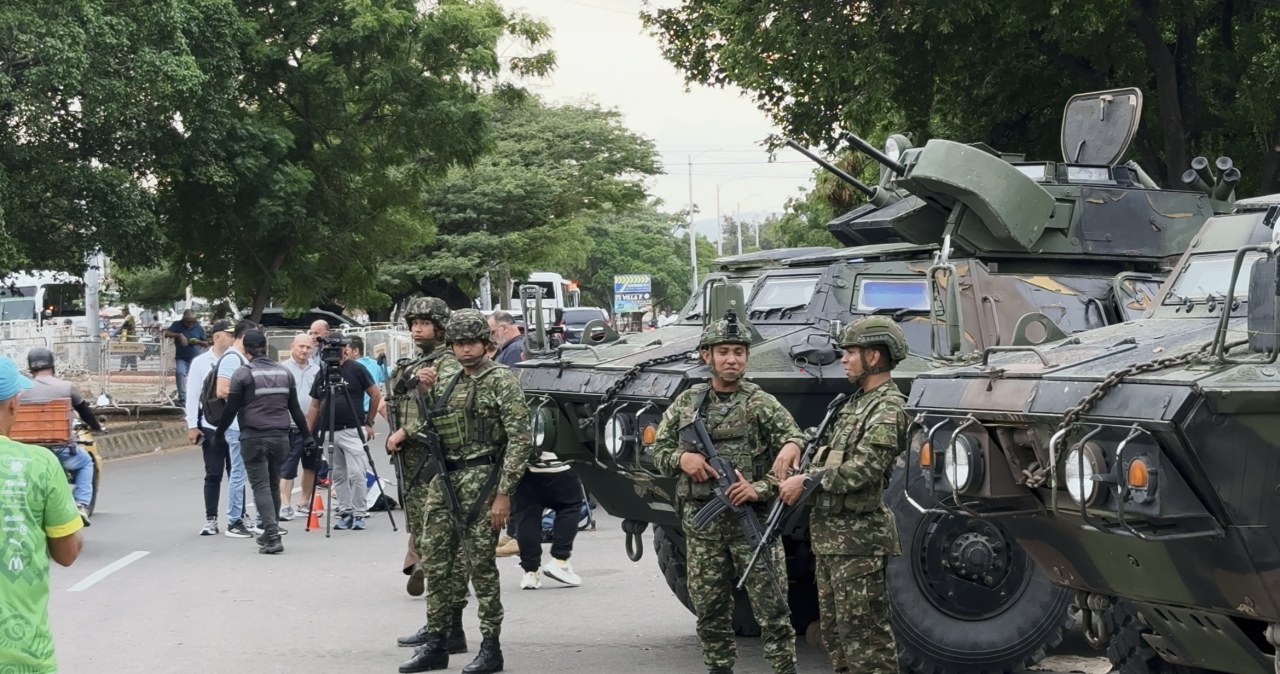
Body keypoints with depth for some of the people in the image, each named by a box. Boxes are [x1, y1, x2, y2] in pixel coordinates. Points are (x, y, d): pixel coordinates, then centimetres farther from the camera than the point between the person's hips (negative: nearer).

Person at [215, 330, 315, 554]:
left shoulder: (243, 374, -5)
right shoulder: (284, 372, 9)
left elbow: (231, 409, -6)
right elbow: (295, 408, 12)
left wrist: (219, 433, 5)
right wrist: (306, 435, 19)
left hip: (253, 438, -5)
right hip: (280, 436, 5)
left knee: (260, 486, -4)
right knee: (274, 484, 16)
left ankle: (272, 535, -16)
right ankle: (270, 533, 25)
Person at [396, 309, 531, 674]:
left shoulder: (501, 381, -7)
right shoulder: (445, 384, 14)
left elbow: (520, 440, -12)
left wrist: (503, 493, -17)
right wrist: (425, 391, 5)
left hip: (480, 479, -7)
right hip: (443, 479, 7)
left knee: (480, 565, -4)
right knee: (435, 562, 8)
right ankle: (435, 645, 18)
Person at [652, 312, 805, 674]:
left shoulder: (761, 403, -2)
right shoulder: (686, 402, 9)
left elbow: (798, 451, -8)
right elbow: (658, 452, 15)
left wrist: (761, 488, -19)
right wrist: (680, 459, -8)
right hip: (701, 523, 3)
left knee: (771, 609, -3)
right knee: (710, 612, 10)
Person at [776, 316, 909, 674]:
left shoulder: (887, 409, -13)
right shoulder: (856, 402, 16)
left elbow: (863, 469, -22)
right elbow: (826, 436, 30)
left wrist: (808, 481, -17)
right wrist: (795, 444, 9)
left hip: (858, 537, -10)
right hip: (828, 534, 10)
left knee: (863, 632, -7)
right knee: (834, 630, 14)